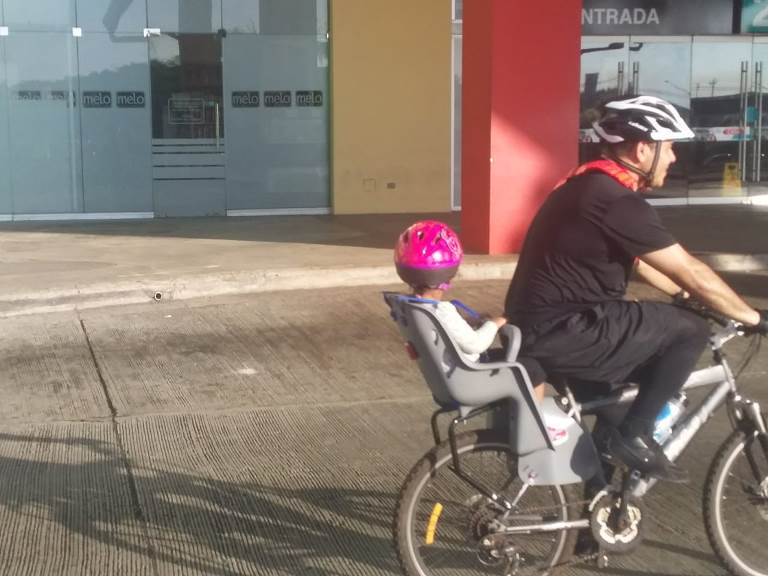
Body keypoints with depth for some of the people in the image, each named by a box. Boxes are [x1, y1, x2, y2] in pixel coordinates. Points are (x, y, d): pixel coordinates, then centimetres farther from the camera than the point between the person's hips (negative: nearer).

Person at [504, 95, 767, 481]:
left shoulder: (593, 186, 12)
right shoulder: (616, 200, -19)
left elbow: (635, 261, 25)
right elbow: (693, 274, -15)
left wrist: (687, 295, 29)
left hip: (544, 325, 10)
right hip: (561, 333, -10)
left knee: (650, 360, 25)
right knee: (689, 330, -8)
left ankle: (598, 461, 28)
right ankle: (632, 435, -3)